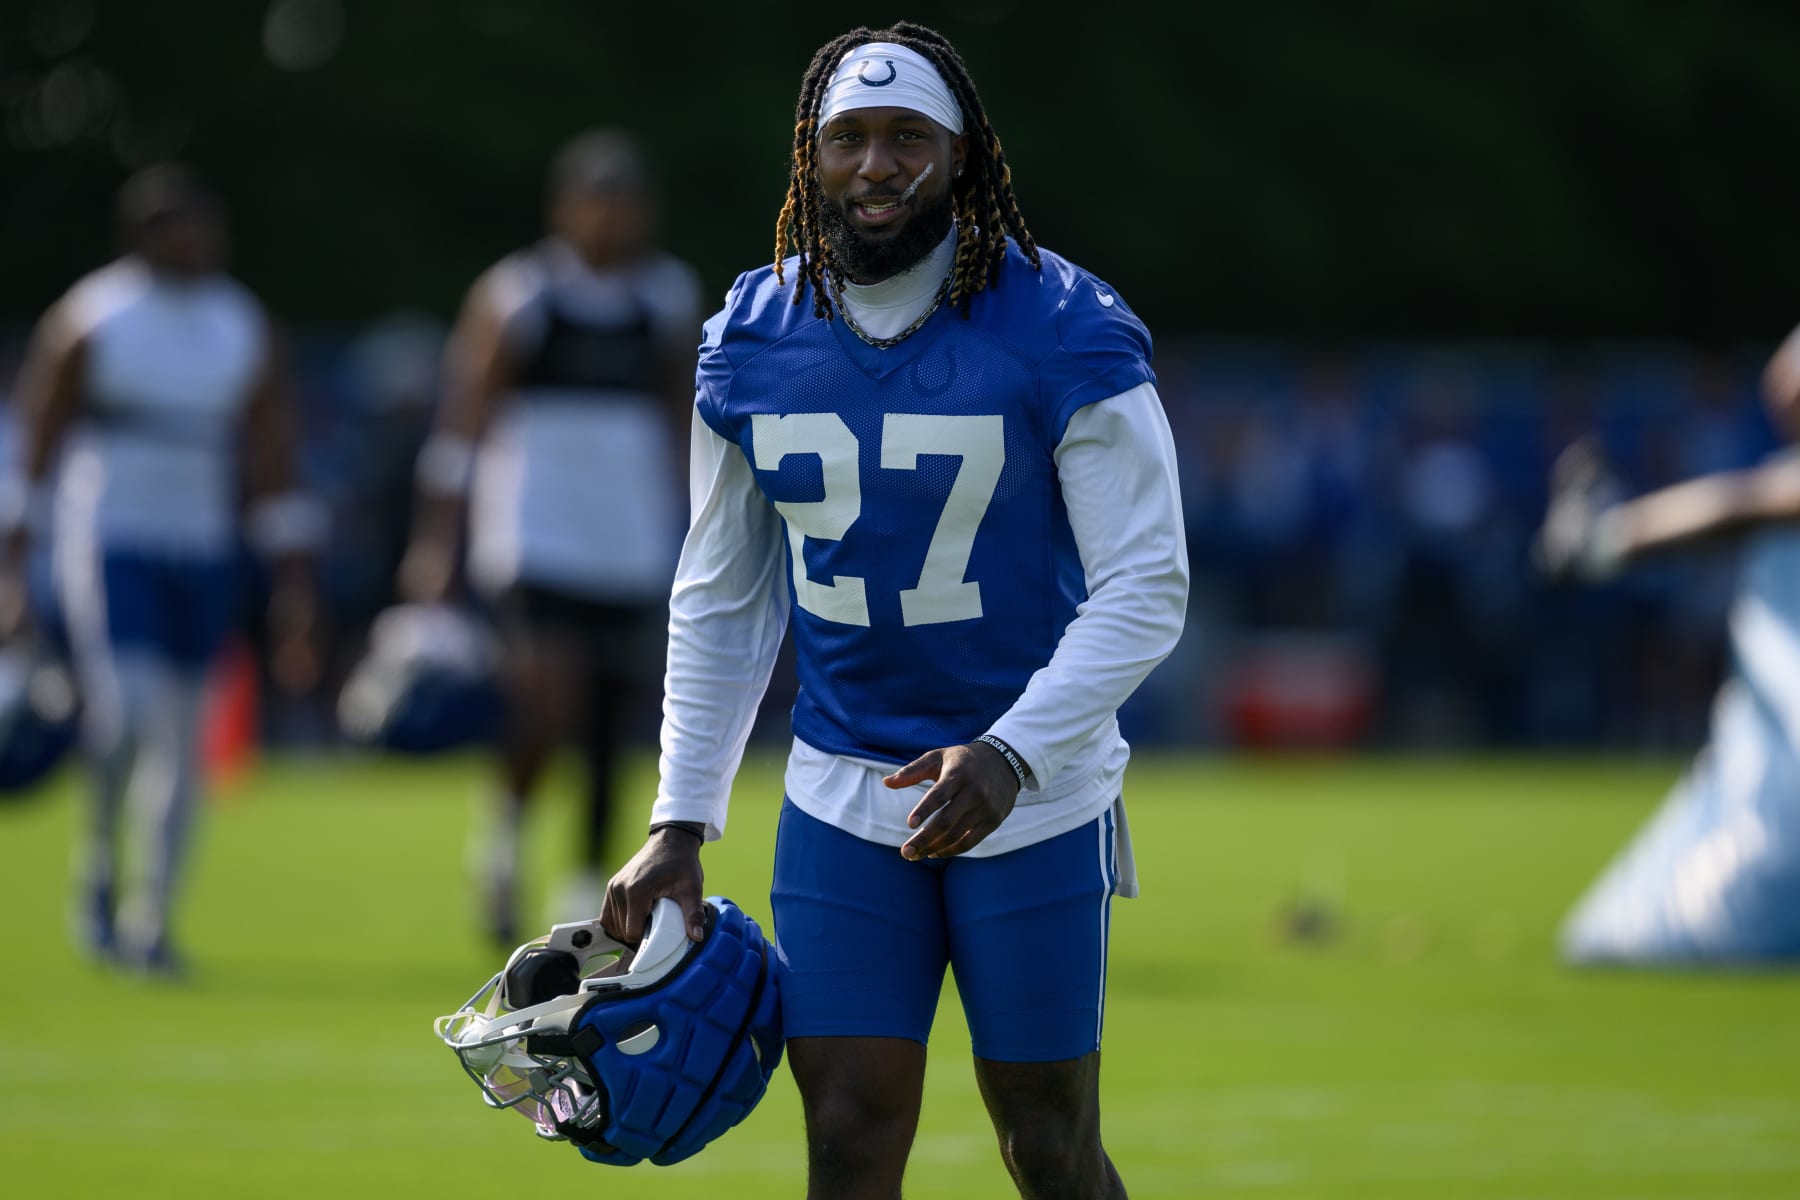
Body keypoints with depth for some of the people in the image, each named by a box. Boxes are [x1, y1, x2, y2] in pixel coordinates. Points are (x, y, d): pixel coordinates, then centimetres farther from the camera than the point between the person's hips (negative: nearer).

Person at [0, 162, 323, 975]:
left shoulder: (248, 332, 8)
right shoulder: (88, 321, -2)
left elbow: (274, 472, 11)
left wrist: (294, 586, 6)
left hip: (204, 557, 4)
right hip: (105, 547, -4)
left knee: (182, 738, 1)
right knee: (128, 710, -20)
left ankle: (150, 921, 11)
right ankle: (99, 867, 4)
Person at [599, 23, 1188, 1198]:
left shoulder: (1064, 333, -12)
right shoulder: (753, 341, 1)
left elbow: (1145, 589, -14)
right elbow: (721, 600, 11)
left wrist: (1012, 755, -26)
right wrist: (680, 821, 6)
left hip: (1029, 796, -3)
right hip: (842, 800, 3)